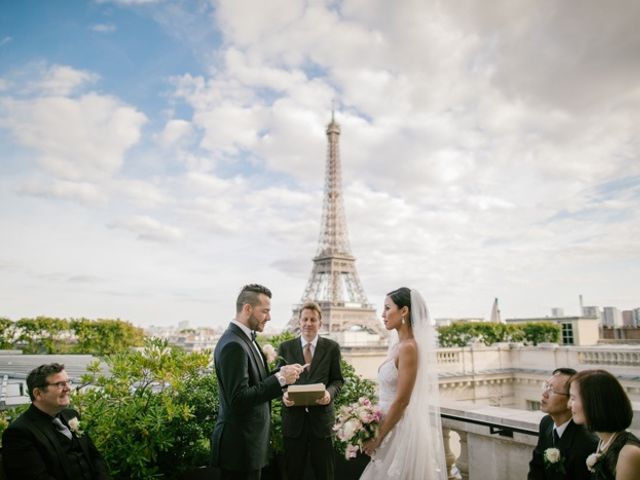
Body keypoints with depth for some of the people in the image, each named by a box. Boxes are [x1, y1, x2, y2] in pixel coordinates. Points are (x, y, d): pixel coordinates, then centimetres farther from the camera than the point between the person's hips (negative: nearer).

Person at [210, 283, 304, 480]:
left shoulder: (245, 338, 8)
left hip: (248, 440, 10)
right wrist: (280, 379, -24)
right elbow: (239, 399, -27)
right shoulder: (233, 345, -23)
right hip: (240, 444, -10)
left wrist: (281, 373, -2)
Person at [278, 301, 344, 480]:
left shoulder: (332, 347, 2)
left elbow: (337, 380, 4)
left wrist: (330, 393, -16)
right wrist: (283, 394, -14)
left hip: (321, 417, -1)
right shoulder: (285, 347, 4)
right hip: (293, 418, 1)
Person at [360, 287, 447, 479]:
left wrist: (377, 438, -13)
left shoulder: (408, 347, -20)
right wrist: (379, 433, 15)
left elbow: (402, 400, -21)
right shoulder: (399, 344, 8)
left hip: (403, 429, -8)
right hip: (395, 425, 8)